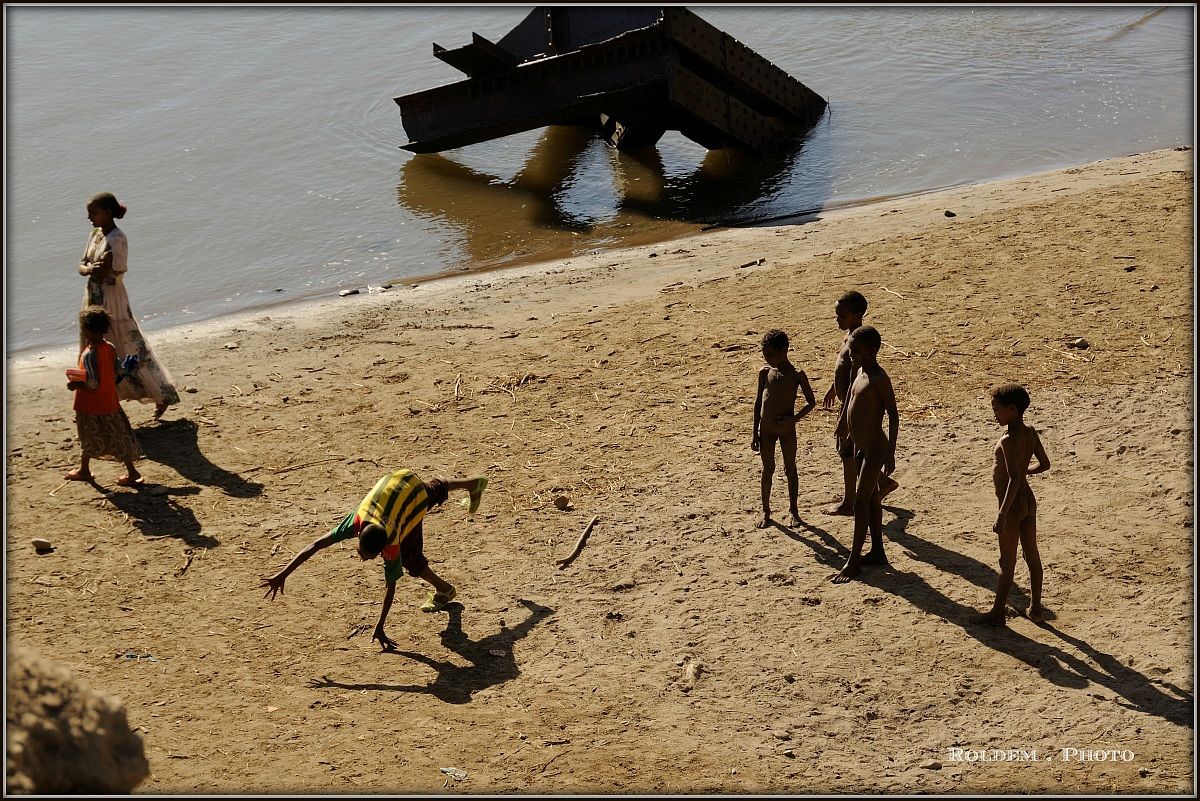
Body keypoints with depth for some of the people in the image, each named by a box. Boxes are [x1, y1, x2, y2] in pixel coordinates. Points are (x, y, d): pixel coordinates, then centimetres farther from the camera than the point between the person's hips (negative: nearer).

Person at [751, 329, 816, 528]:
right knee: (767, 470, 9)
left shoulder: (797, 375, -9)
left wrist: (795, 418, -16)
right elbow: (758, 402, 6)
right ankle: (766, 511, 19)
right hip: (766, 429, 2)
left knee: (790, 469, 9)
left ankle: (793, 510, 22)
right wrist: (755, 433, 5)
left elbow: (811, 402, -1)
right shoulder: (764, 372, -1)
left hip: (786, 429, -2)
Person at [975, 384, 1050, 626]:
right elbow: (1045, 464, 11)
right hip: (1029, 501, 8)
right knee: (1032, 556, 16)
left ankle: (998, 613, 14)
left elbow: (1014, 480, -28)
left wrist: (1002, 515, -28)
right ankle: (1036, 608, 27)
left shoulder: (1008, 440, -23)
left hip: (1012, 505, -8)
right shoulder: (1030, 433, 0)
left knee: (1007, 562, 3)